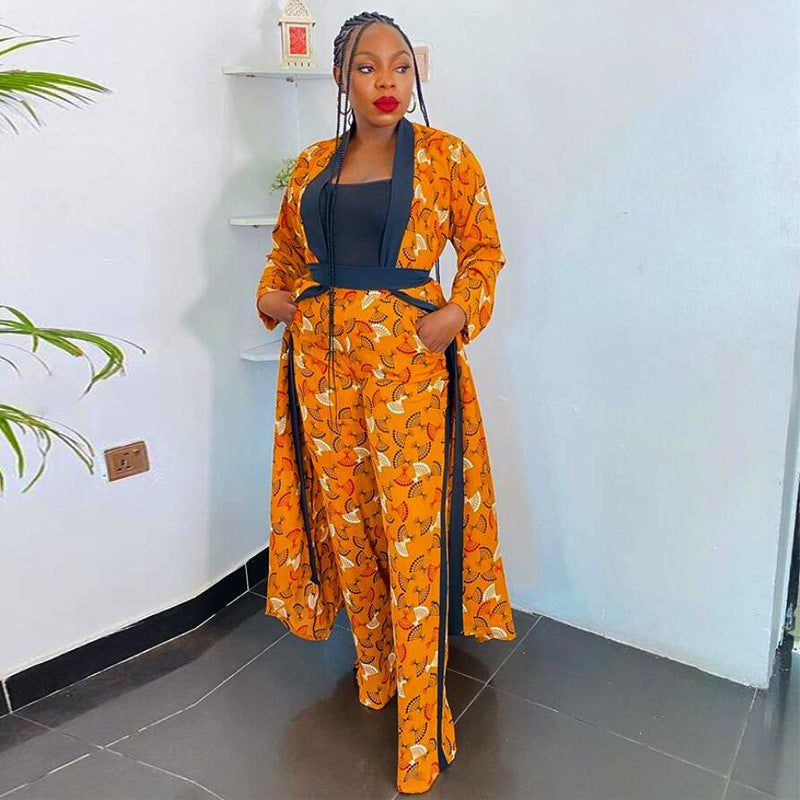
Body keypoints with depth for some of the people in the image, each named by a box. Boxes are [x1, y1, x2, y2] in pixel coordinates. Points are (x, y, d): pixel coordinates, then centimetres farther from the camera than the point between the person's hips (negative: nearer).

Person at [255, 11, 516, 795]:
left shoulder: (446, 157, 1)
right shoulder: (312, 165, 11)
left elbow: (484, 249, 4)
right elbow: (286, 245, 22)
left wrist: (459, 312, -13)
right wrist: (270, 293, 3)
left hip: (410, 362, -4)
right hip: (322, 360, 4)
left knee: (413, 533, -2)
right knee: (346, 520, 13)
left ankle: (420, 723, 15)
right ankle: (374, 662, 37)